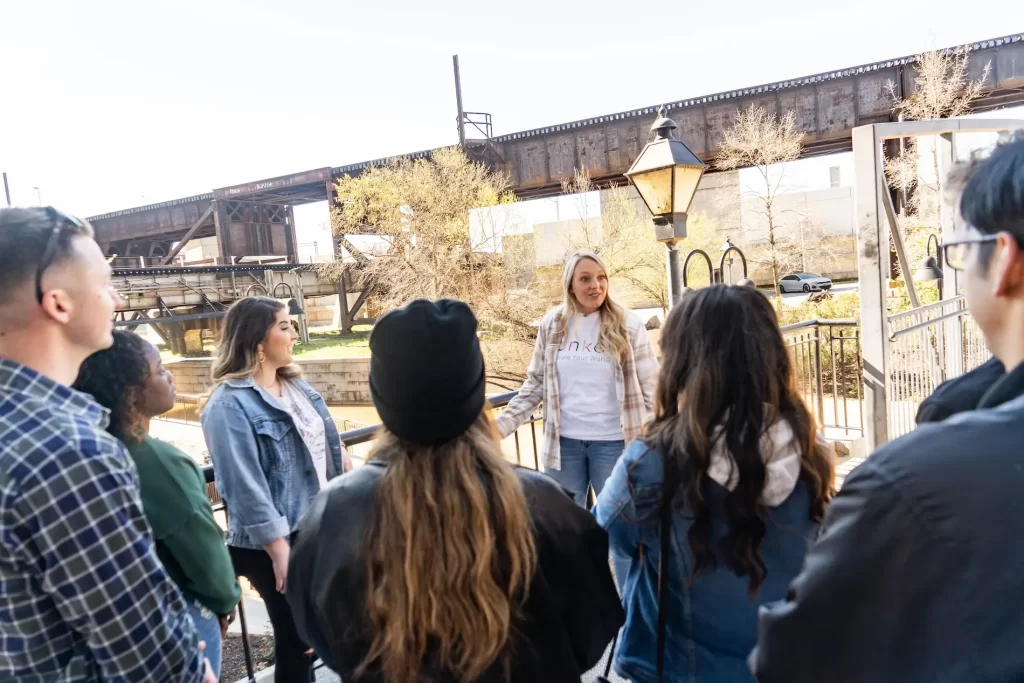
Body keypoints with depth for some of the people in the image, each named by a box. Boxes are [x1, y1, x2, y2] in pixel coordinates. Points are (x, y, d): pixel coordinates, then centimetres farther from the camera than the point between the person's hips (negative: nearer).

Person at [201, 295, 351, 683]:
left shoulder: (295, 384, 7)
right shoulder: (229, 405, -19)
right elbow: (244, 486, -22)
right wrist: (278, 549, -22)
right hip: (277, 542, -7)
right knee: (296, 640, 9)